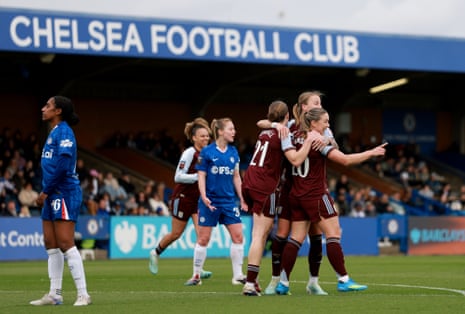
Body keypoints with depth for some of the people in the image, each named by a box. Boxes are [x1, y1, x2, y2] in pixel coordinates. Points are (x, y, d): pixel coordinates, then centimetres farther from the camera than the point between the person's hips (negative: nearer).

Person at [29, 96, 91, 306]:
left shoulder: (64, 132, -12)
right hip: (53, 195, 10)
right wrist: (44, 193, 12)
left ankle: (83, 294, -11)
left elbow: (62, 164, -21)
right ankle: (54, 295, 15)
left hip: (65, 194, -10)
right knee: (51, 245, 10)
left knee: (65, 244, -12)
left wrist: (46, 191, -15)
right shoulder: (53, 133, 17)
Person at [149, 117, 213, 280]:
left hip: (198, 198, 5)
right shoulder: (189, 153, -17)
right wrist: (198, 176, -27)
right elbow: (178, 176, -20)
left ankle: (198, 269, -9)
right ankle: (155, 253, 34)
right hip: (183, 198, -5)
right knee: (176, 234, 7)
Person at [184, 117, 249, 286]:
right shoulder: (207, 152, -6)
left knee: (238, 236, -4)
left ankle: (238, 275, 4)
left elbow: (236, 177, 13)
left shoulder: (233, 152, 7)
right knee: (203, 239, 1)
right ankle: (196, 276, 12)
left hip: (229, 201, 4)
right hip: (210, 201, -4)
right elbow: (201, 176, -5)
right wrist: (204, 196, -16)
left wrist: (242, 199, 9)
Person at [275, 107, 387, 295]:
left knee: (296, 238, 7)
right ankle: (343, 280, -3)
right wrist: (371, 153, -11)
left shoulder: (296, 137, 6)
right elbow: (346, 160, -19)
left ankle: (283, 283, 4)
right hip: (316, 195, -7)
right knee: (333, 234, -2)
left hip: (297, 195, 7)